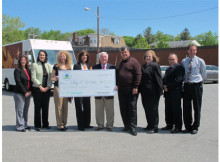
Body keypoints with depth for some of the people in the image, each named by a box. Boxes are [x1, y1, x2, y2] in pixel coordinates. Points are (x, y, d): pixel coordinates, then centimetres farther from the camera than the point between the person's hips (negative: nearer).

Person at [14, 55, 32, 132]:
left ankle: (25, 124, 21)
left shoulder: (28, 70, 14)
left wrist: (30, 91, -3)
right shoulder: (17, 70, -5)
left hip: (28, 93, 6)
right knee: (20, 110, -3)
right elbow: (18, 82, -12)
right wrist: (25, 92, -14)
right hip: (19, 93, -6)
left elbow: (31, 81, 12)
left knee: (26, 109, 11)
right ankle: (20, 126, 3)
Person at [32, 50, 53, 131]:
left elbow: (50, 77, 7)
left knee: (46, 107, 7)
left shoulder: (49, 65, 13)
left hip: (47, 89, 3)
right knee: (38, 107, -1)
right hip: (37, 89, -3)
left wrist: (48, 86, -7)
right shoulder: (35, 65, 2)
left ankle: (45, 124, 18)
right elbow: (33, 78, -6)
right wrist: (40, 86, -15)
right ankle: (37, 125, 7)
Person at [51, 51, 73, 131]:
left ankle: (64, 123, 15)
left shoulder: (69, 67, 14)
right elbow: (51, 78, 4)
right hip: (58, 87, -4)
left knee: (65, 106, 6)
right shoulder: (56, 66, 3)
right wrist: (56, 78, -15)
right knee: (59, 106, -5)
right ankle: (59, 124, 0)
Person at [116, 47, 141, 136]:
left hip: (131, 89, -7)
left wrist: (135, 87, -16)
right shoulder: (120, 63, 19)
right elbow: (117, 74, 25)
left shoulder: (134, 61, -4)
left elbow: (138, 75, -11)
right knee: (123, 108, 9)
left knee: (132, 108, -4)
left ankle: (133, 127, 0)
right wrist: (116, 84, 10)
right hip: (121, 89, 7)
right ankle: (127, 126, 19)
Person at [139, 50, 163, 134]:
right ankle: (149, 125, 26)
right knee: (147, 109, 14)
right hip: (144, 92, 8)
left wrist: (159, 91, -15)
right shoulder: (143, 66, 15)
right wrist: (140, 89, 14)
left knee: (153, 109, 0)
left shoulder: (155, 66, -8)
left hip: (152, 93, -8)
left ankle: (154, 127, 10)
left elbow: (158, 79, -11)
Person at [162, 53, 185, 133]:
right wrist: (164, 85, -4)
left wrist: (168, 86, -14)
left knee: (176, 110, -3)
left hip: (175, 93, -8)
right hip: (168, 93, 8)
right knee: (168, 109, 11)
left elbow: (178, 80, -16)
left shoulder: (180, 68, -6)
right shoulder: (168, 69, 22)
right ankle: (169, 125, 22)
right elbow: (164, 79, 17)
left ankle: (178, 127, 5)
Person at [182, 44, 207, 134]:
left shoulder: (200, 61, 0)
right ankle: (188, 127, 16)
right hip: (187, 86, 3)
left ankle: (195, 127, 14)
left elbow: (204, 74, 10)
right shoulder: (184, 61, 9)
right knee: (186, 107, 4)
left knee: (197, 107, 3)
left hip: (197, 85, -3)